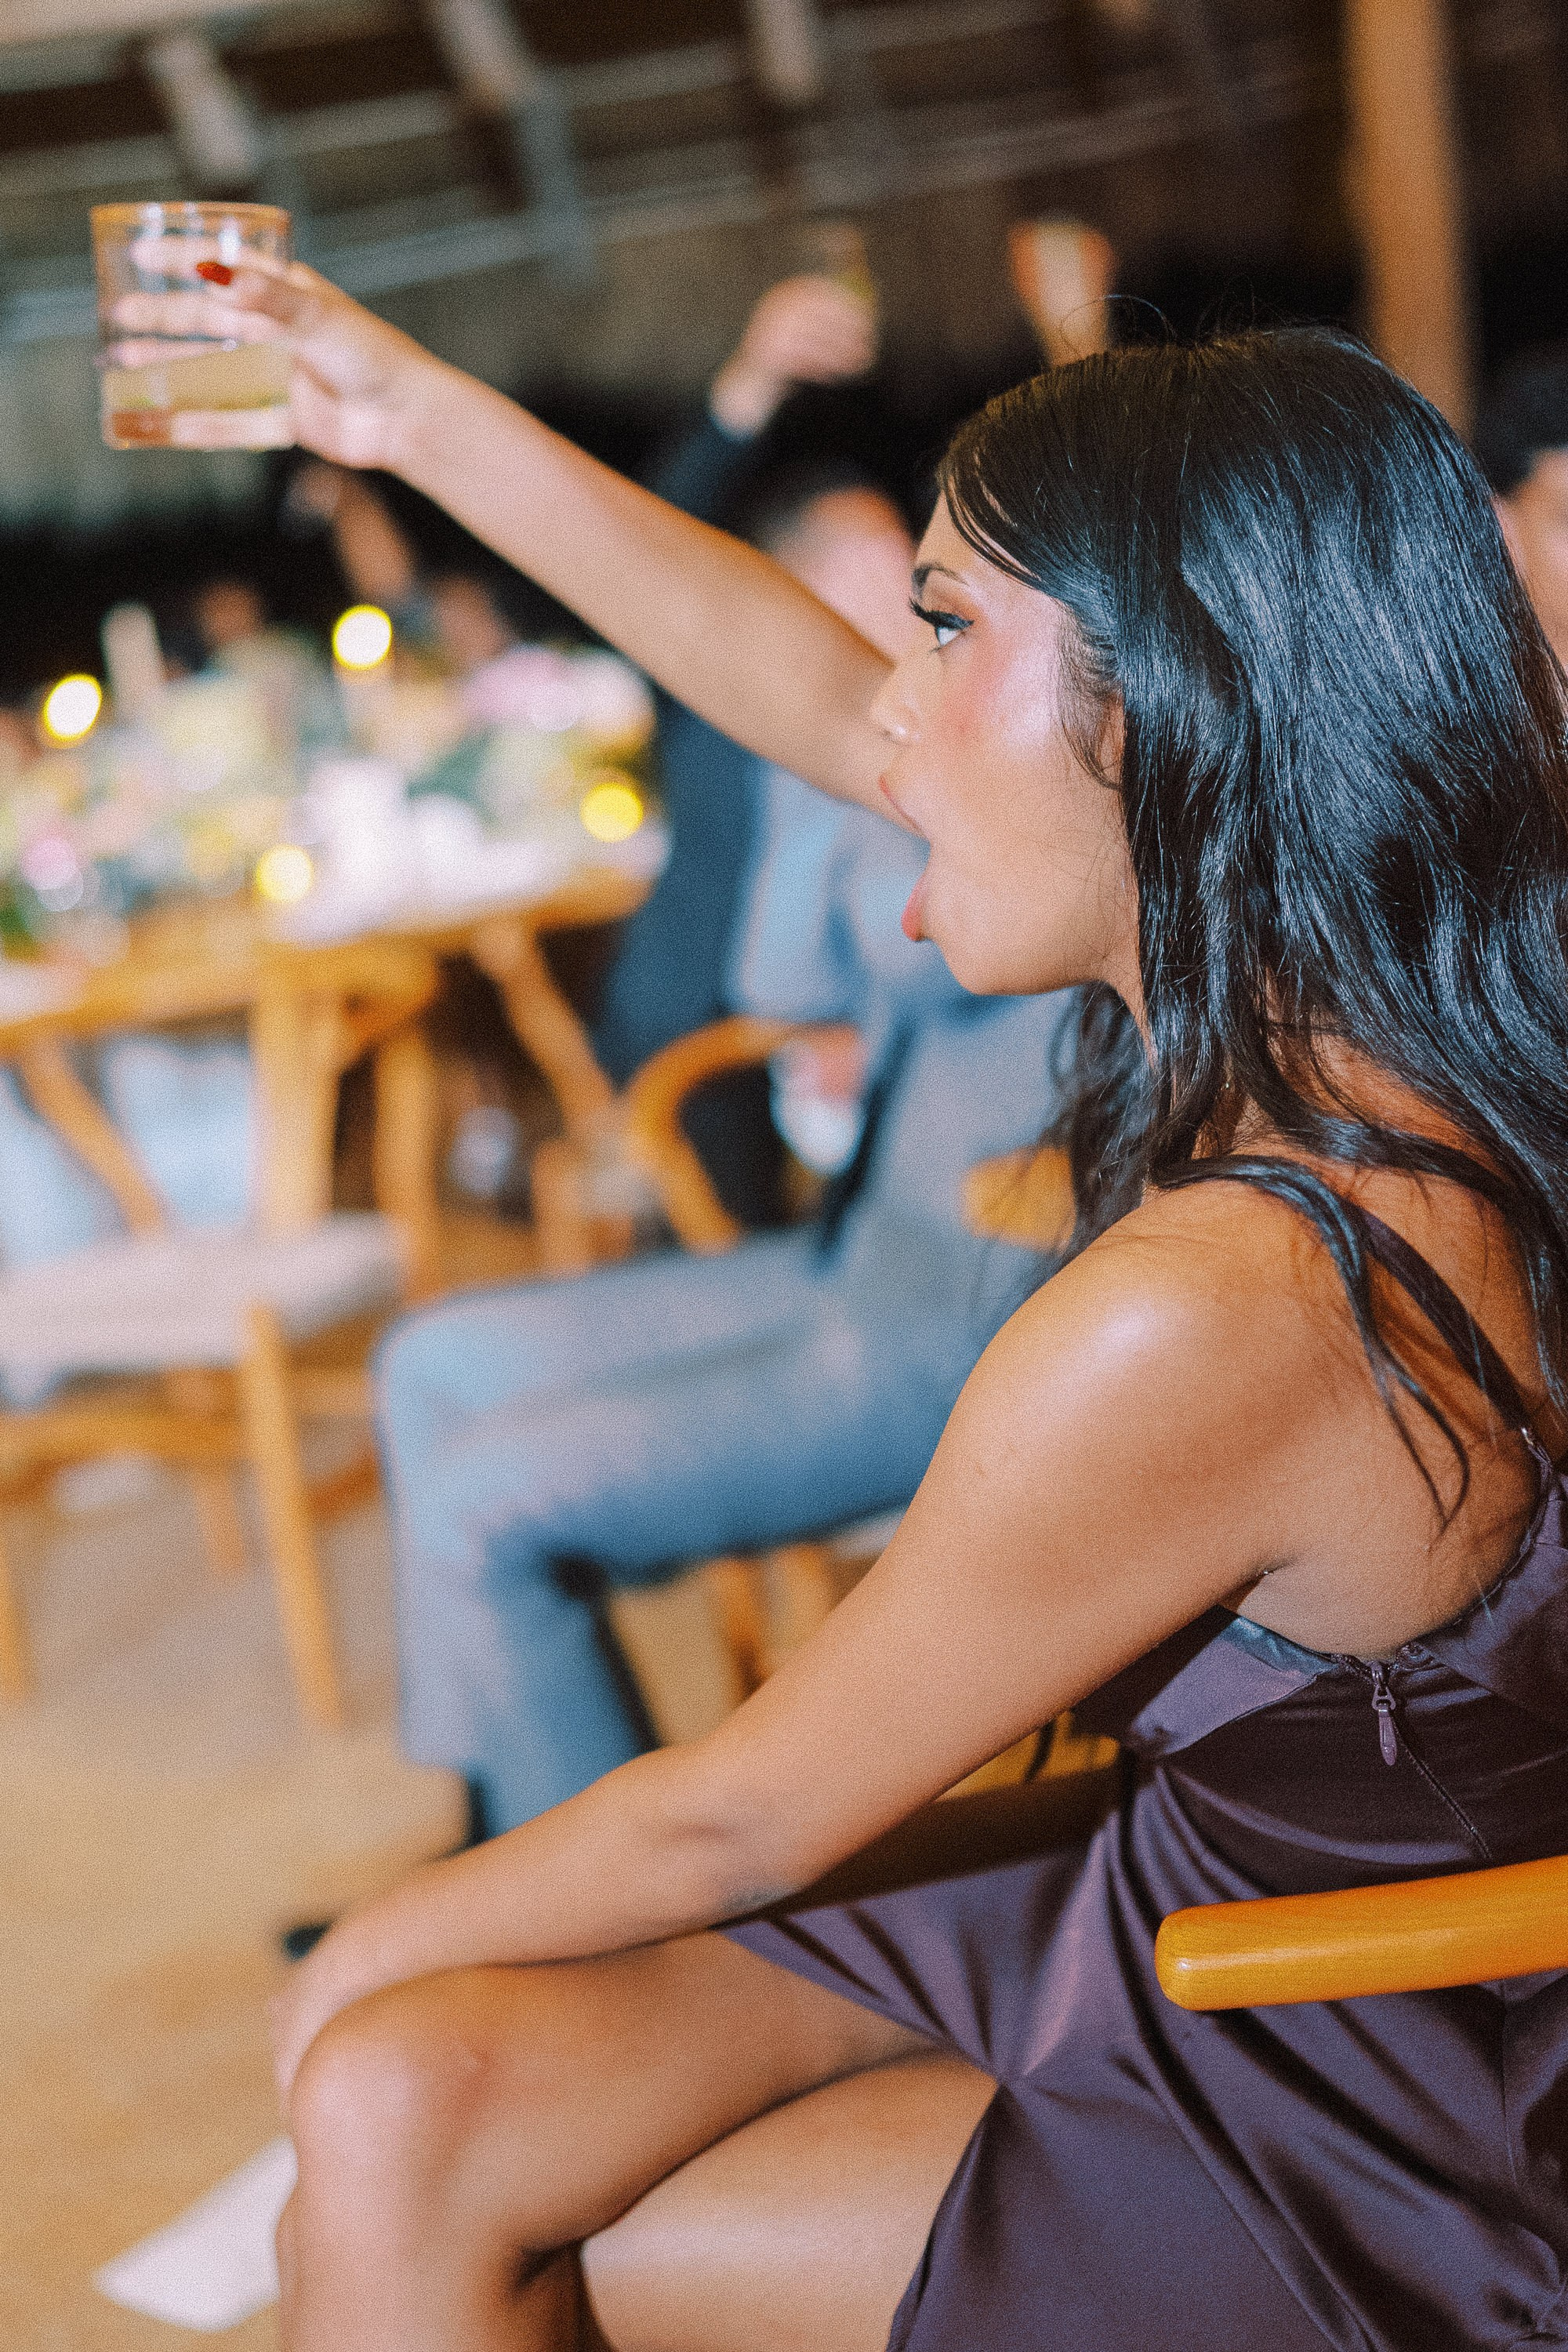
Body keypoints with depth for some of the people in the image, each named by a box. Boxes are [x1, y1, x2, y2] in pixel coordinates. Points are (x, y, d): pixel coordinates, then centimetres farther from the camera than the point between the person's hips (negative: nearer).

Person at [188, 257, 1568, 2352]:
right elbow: (824, 704, 4)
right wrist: (418, 414, 11)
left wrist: (379, 1952, 0)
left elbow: (736, 1819, -19)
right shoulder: (1357, 1032, -7)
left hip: (1322, 2168, -7)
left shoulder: (1206, 1317, -33)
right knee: (392, 2091, 0)